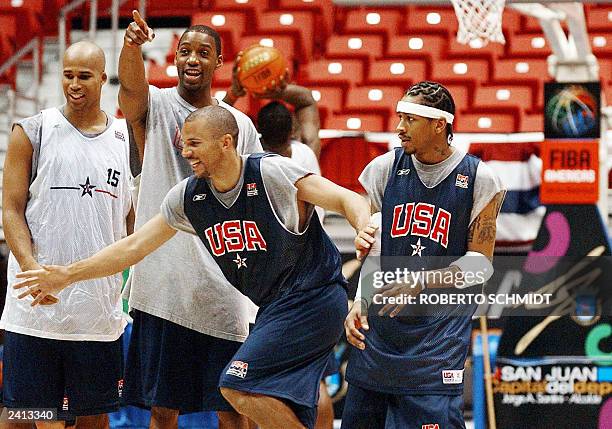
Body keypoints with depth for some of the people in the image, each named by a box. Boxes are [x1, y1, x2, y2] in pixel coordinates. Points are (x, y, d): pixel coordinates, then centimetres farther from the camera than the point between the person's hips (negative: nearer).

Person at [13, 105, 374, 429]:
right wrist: (68, 276, 10)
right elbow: (134, 246, 11)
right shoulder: (188, 197, 3)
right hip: (276, 306, 8)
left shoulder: (273, 173, -16)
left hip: (314, 295, -7)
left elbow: (350, 200, -16)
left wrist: (365, 230, -39)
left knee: (239, 385, -18)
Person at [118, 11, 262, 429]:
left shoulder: (240, 124, 9)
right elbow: (131, 86, -23)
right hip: (163, 284, -2)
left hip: (224, 287, 2)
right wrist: (132, 45, -46)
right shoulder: (155, 106, 2)